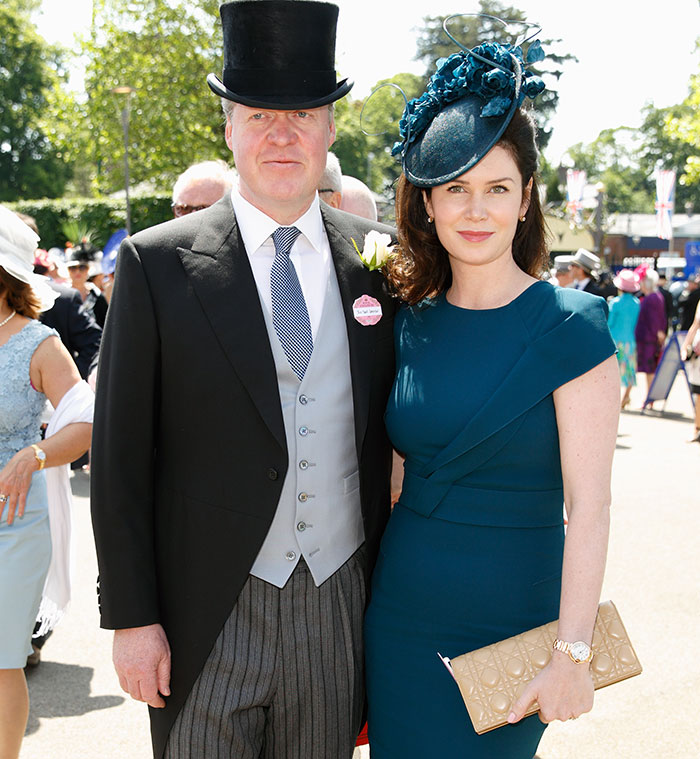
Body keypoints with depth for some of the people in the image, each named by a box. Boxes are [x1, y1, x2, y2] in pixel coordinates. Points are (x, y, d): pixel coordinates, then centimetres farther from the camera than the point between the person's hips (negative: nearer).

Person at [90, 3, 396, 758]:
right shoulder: (156, 263, -6)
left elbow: (389, 431, 7)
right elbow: (119, 455, -5)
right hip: (209, 613, -2)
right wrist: (131, 617, -6)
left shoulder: (376, 260, 2)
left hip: (341, 607, 3)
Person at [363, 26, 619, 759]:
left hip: (509, 619, -4)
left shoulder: (571, 326, -13)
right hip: (400, 612, 4)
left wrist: (573, 653, -17)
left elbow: (588, 506, -15)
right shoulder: (411, 323, 2)